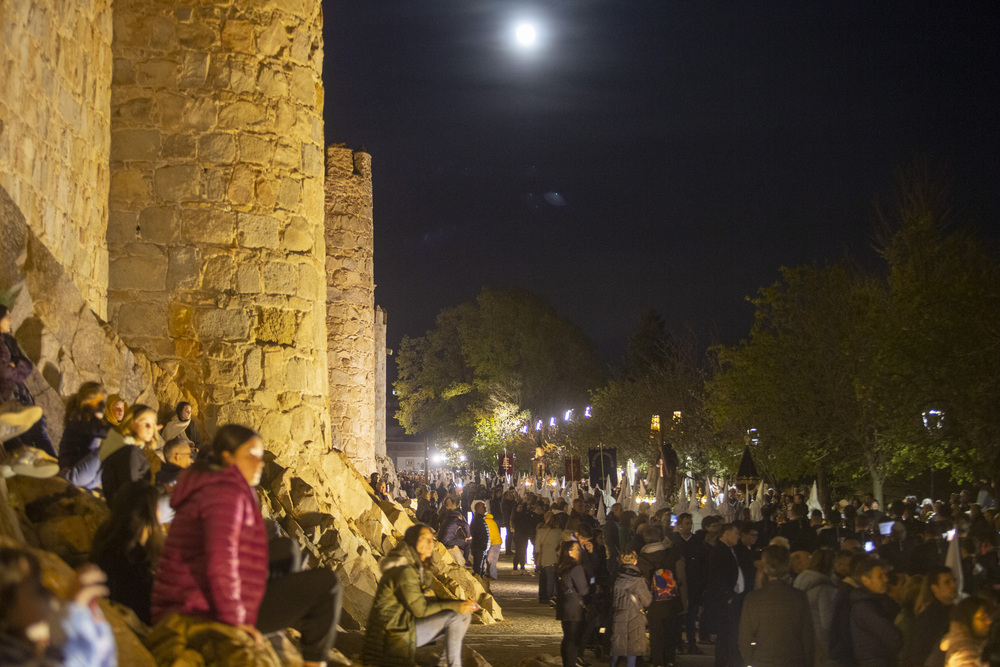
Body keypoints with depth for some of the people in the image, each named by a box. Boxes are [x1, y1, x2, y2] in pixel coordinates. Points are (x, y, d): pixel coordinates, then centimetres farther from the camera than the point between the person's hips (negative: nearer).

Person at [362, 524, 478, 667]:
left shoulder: (418, 567, 11)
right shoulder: (404, 571, -21)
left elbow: (420, 600, 9)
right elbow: (420, 609, -21)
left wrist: (461, 604, -3)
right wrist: (455, 606, -18)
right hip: (395, 632, -10)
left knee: (464, 614, 6)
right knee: (454, 617, -20)